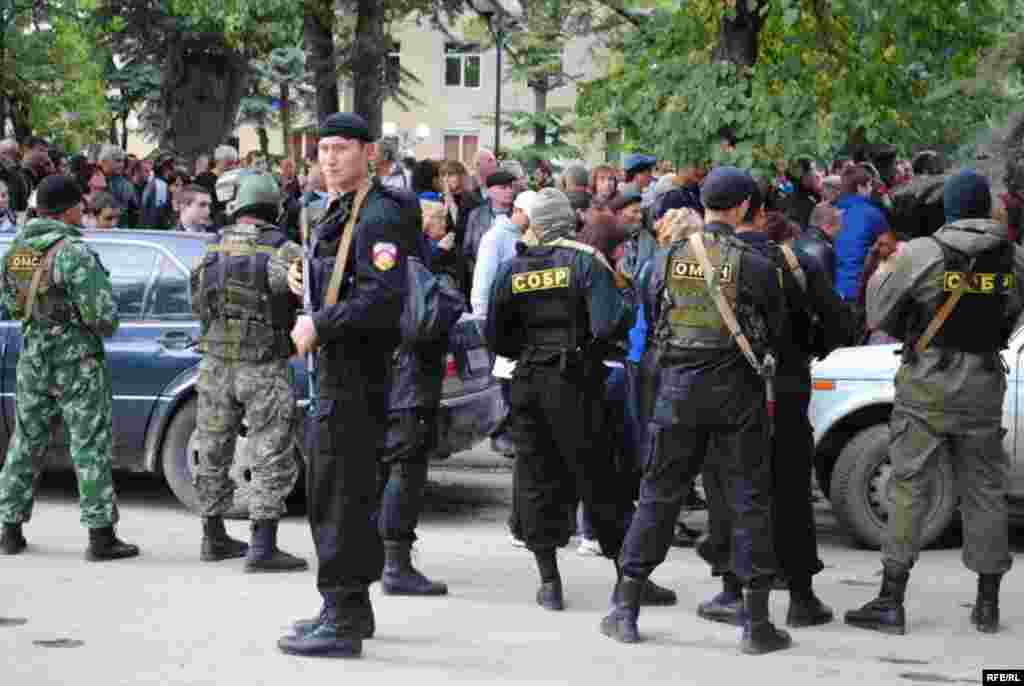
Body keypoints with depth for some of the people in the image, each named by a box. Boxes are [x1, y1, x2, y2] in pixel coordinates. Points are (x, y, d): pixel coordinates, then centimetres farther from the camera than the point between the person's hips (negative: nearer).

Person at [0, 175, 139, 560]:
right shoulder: (73, 252, -18)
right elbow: (101, 312, -19)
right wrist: (106, 328, 2)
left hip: (32, 358, 7)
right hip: (76, 359, -7)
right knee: (91, 446, -1)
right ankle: (101, 536, -1)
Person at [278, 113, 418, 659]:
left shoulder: (379, 216, -15)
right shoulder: (337, 214, 17)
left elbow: (382, 298, -27)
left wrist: (319, 326, -20)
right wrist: (307, 277, 14)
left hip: (357, 374, -11)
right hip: (338, 369, 11)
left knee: (337, 494, -9)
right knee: (343, 492, 18)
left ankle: (342, 623, -5)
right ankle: (352, 607, 29)